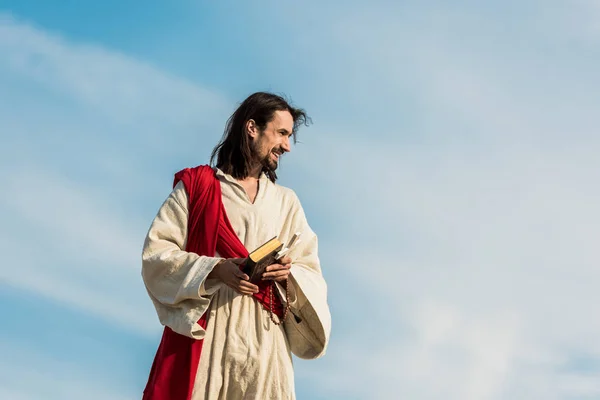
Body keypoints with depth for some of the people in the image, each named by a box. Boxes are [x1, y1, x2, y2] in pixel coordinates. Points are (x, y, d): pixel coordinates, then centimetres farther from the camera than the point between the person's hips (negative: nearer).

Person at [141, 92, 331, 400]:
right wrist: (215, 270, -16)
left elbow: (311, 272, 13)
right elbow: (155, 251, -2)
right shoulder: (196, 186, 5)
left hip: (263, 337, 3)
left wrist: (288, 273, -10)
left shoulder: (286, 201, 16)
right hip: (202, 330, -3)